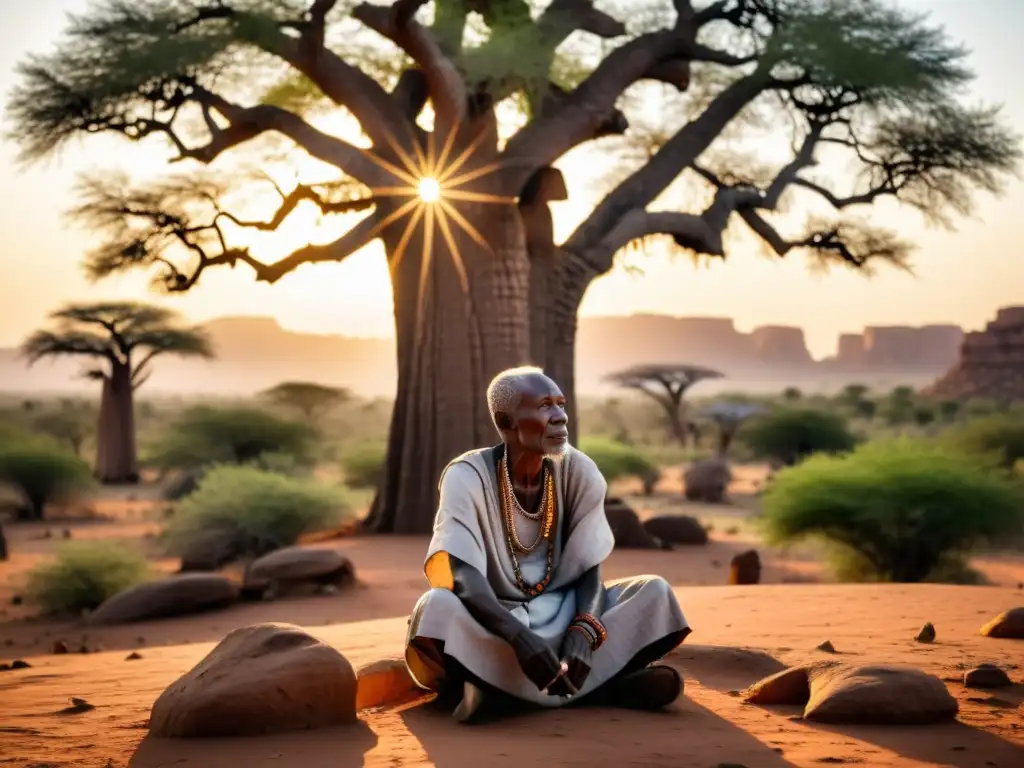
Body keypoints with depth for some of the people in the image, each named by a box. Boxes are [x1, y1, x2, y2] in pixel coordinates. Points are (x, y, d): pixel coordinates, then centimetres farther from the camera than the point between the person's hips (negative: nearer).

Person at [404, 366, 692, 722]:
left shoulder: (580, 472, -6)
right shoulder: (467, 477, -16)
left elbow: (589, 574, -7)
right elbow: (463, 578, -29)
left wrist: (583, 634, -29)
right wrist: (520, 637, -45)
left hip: (561, 616, 4)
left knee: (654, 591, -17)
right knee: (438, 606, -35)